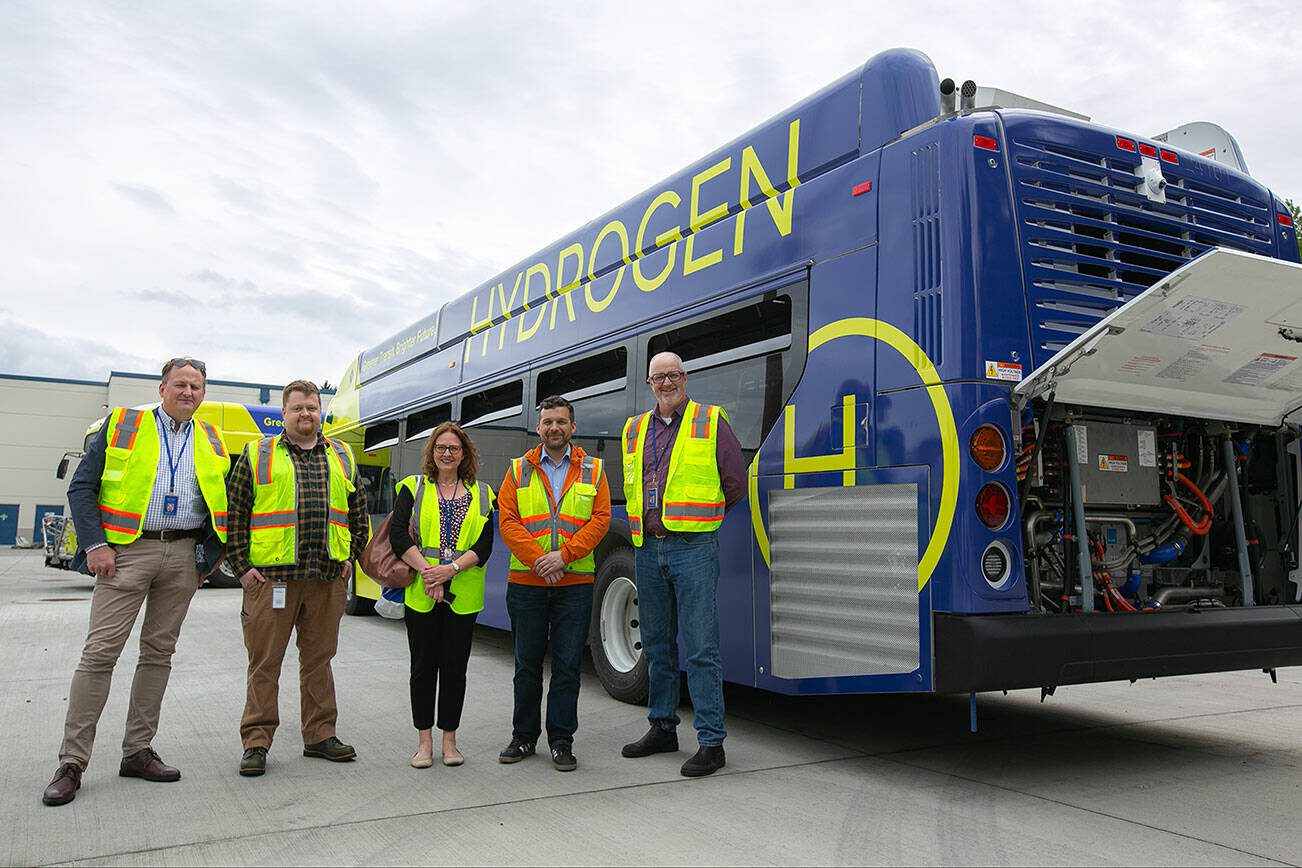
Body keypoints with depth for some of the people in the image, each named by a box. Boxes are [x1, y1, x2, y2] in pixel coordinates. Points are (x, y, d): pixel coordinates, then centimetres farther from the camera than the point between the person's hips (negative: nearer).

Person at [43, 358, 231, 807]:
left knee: (159, 652, 7)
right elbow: (81, 487, 1)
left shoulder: (212, 441, 13)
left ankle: (137, 752, 17)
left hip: (183, 556, 3)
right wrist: (94, 544, -8)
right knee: (100, 652, -6)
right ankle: (71, 763, 2)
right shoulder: (121, 425, 5)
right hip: (128, 551, -3)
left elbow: (224, 500, 17)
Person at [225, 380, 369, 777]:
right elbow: (235, 514, 3)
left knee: (319, 658, 11)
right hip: (271, 576, -3)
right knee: (265, 661, 2)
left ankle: (320, 735, 22)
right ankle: (256, 743, 13)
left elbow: (358, 511, 18)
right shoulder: (257, 455, 5)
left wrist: (351, 557, 10)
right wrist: (241, 565, -3)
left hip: (328, 578, 3)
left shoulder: (342, 457, 13)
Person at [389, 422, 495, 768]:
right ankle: (424, 740, 15)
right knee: (424, 665, 5)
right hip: (420, 594, -1)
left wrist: (451, 569, -15)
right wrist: (426, 570, -17)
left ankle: (449, 739, 17)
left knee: (455, 665, 6)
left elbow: (484, 545, -1)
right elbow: (398, 535, -6)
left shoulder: (481, 494, 9)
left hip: (463, 595, 1)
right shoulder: (413, 488, 6)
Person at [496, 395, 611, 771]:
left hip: (574, 583, -1)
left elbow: (600, 519, -2)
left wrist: (564, 556, -14)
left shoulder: (592, 470, 7)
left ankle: (561, 741, 14)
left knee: (568, 665, 3)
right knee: (527, 663, 9)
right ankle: (524, 737, 23)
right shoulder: (519, 470, 7)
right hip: (526, 582, 1)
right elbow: (507, 521, -1)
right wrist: (537, 560, -13)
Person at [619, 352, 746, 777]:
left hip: (693, 549, -5)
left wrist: (699, 516, 9)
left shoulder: (712, 422, 0)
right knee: (657, 646, 14)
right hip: (648, 550, 6)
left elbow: (735, 484, 2)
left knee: (701, 648, -5)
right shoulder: (635, 429, 14)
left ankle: (711, 742, 2)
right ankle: (662, 729, 28)